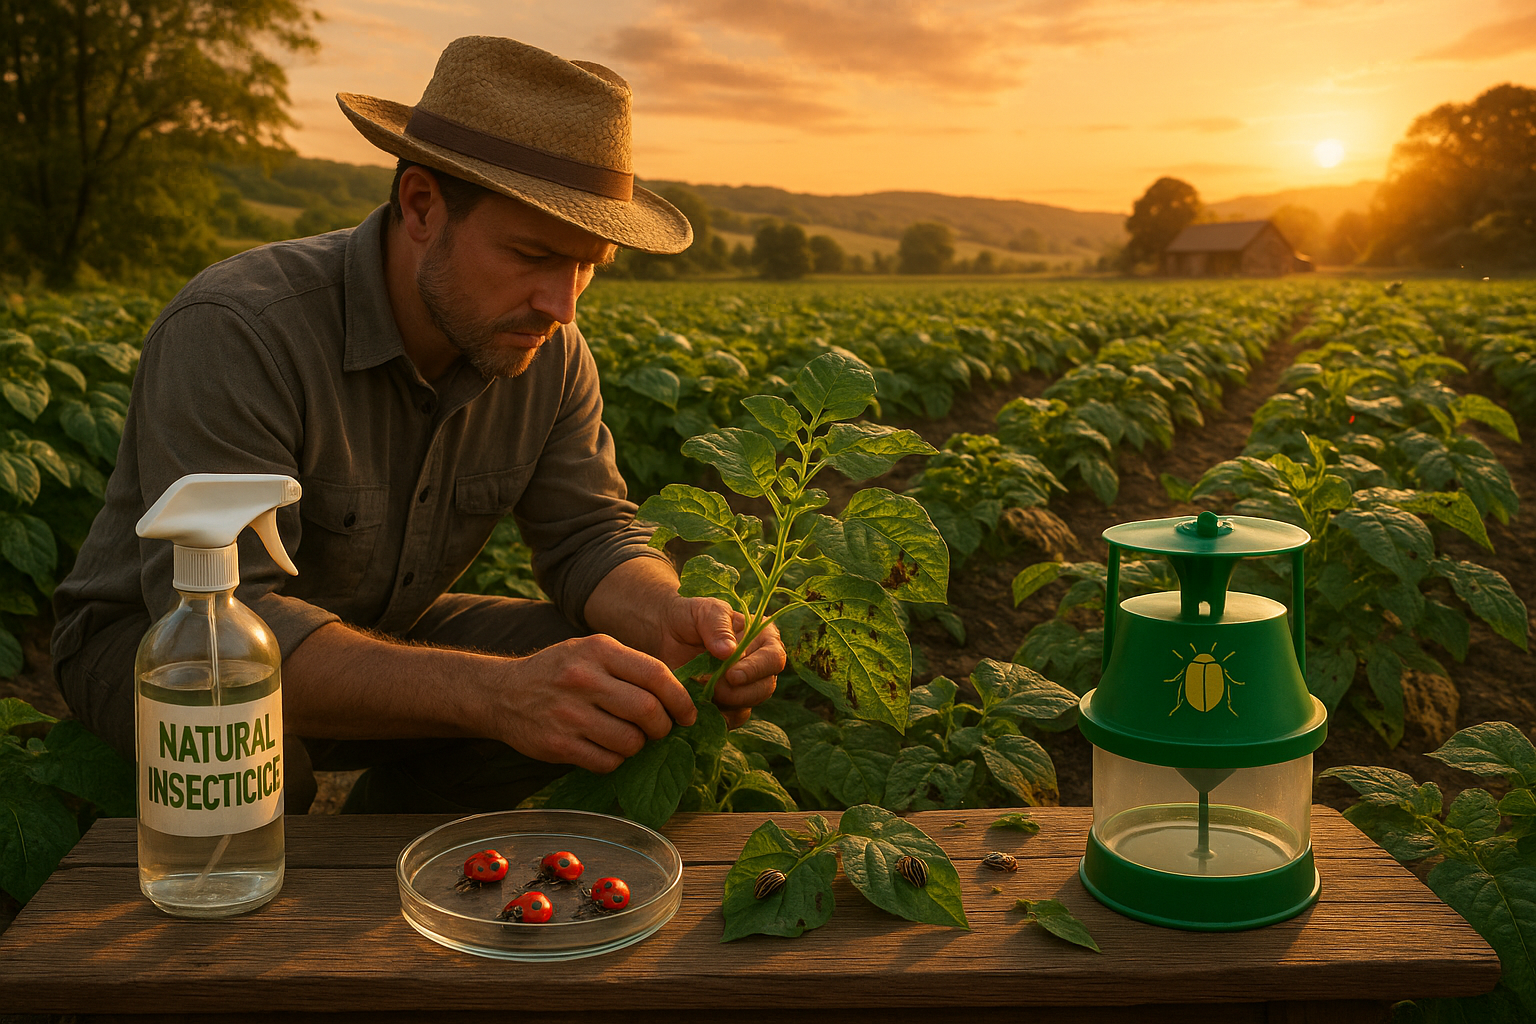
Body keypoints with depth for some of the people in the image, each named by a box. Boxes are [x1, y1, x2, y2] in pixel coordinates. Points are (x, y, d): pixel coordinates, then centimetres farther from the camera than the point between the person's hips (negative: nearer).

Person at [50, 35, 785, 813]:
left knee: (611, 689, -13)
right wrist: (494, 691, -53)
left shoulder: (547, 349, -11)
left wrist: (664, 618, -32)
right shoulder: (235, 331, -32)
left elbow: (591, 532, -6)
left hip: (378, 635, 6)